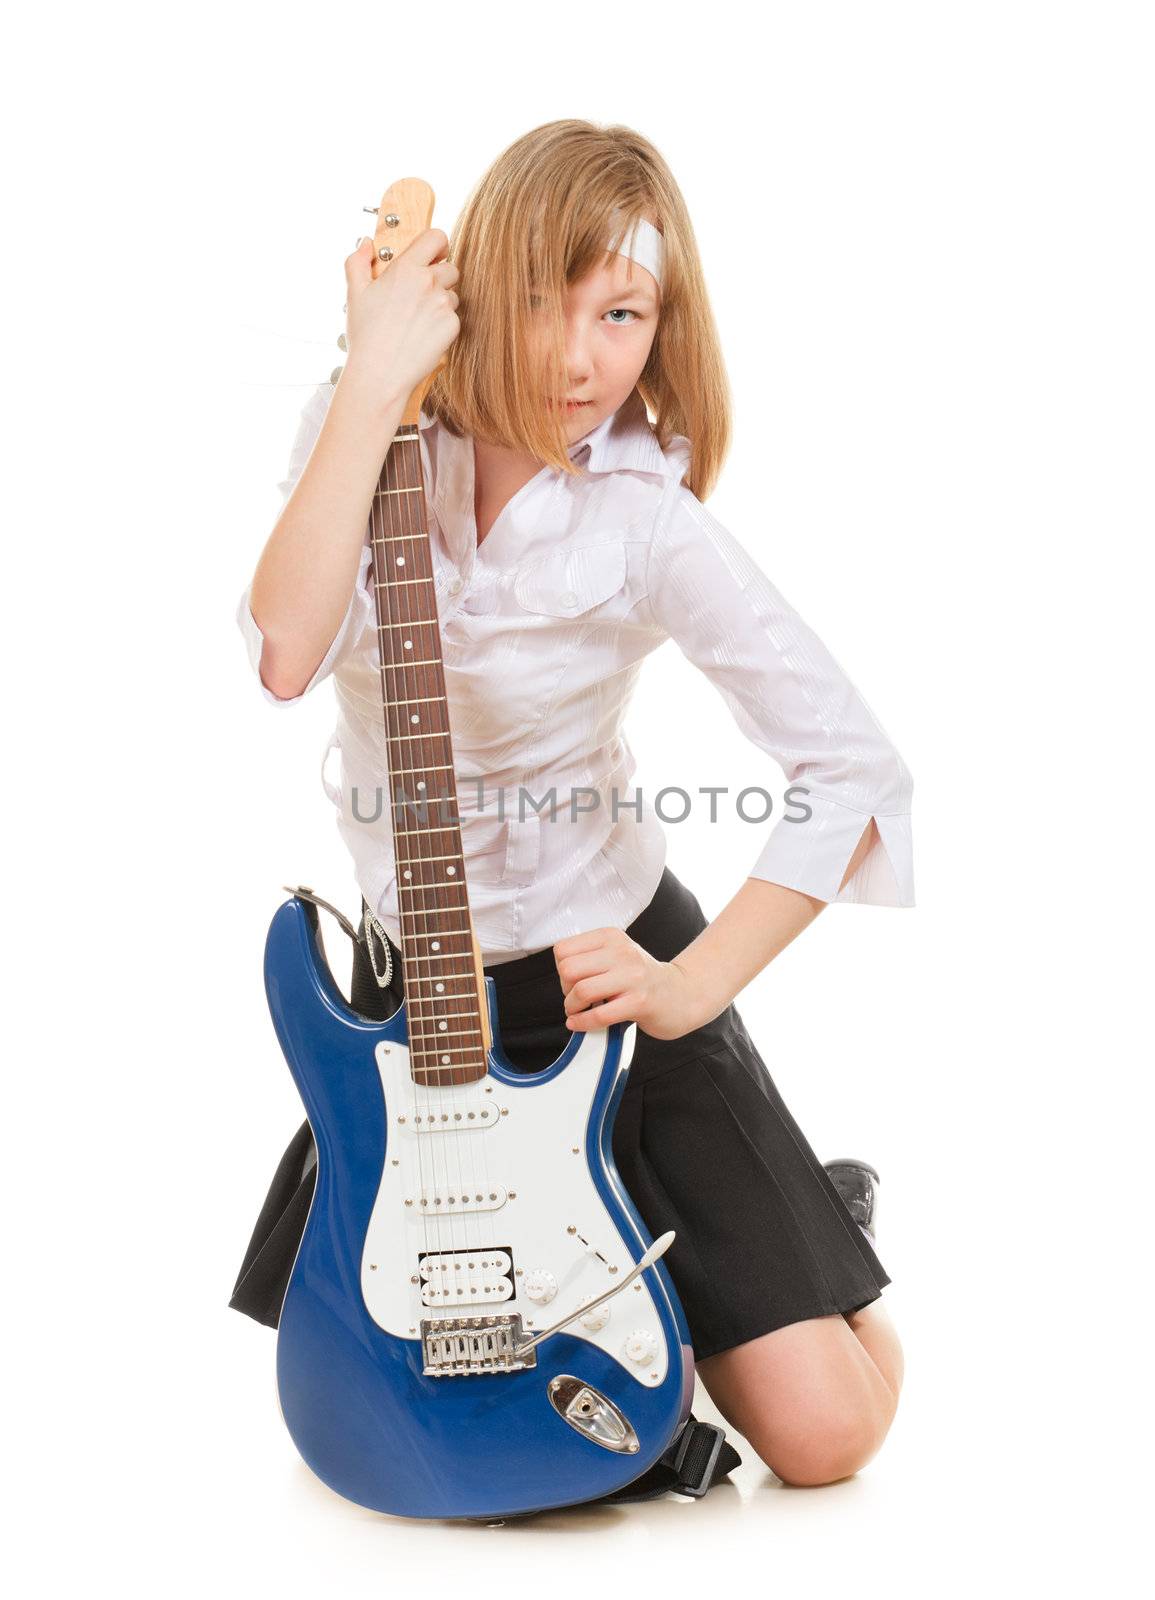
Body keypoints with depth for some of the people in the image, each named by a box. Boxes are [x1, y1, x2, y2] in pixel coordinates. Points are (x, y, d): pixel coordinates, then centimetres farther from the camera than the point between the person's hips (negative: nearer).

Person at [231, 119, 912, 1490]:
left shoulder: (645, 522, -18)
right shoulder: (367, 432, -8)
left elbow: (857, 770, -20)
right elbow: (285, 654, -26)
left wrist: (695, 987, -24)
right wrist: (376, 375, -27)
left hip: (602, 971, -3)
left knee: (819, 1431, -7)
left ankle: (793, 1217, 24)